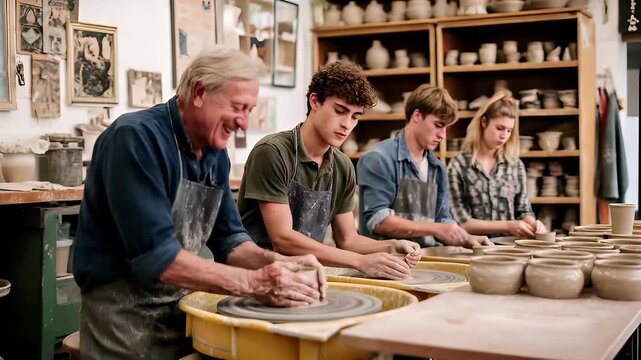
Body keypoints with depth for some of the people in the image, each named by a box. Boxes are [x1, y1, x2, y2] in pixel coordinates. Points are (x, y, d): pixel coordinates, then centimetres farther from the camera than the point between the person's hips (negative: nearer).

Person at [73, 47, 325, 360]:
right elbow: (155, 256, -25)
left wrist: (275, 263, -11)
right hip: (126, 314, -7)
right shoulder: (136, 138, -19)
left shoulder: (215, 153, 7)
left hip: (183, 305, 8)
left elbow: (228, 239, 9)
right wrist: (254, 283, -27)